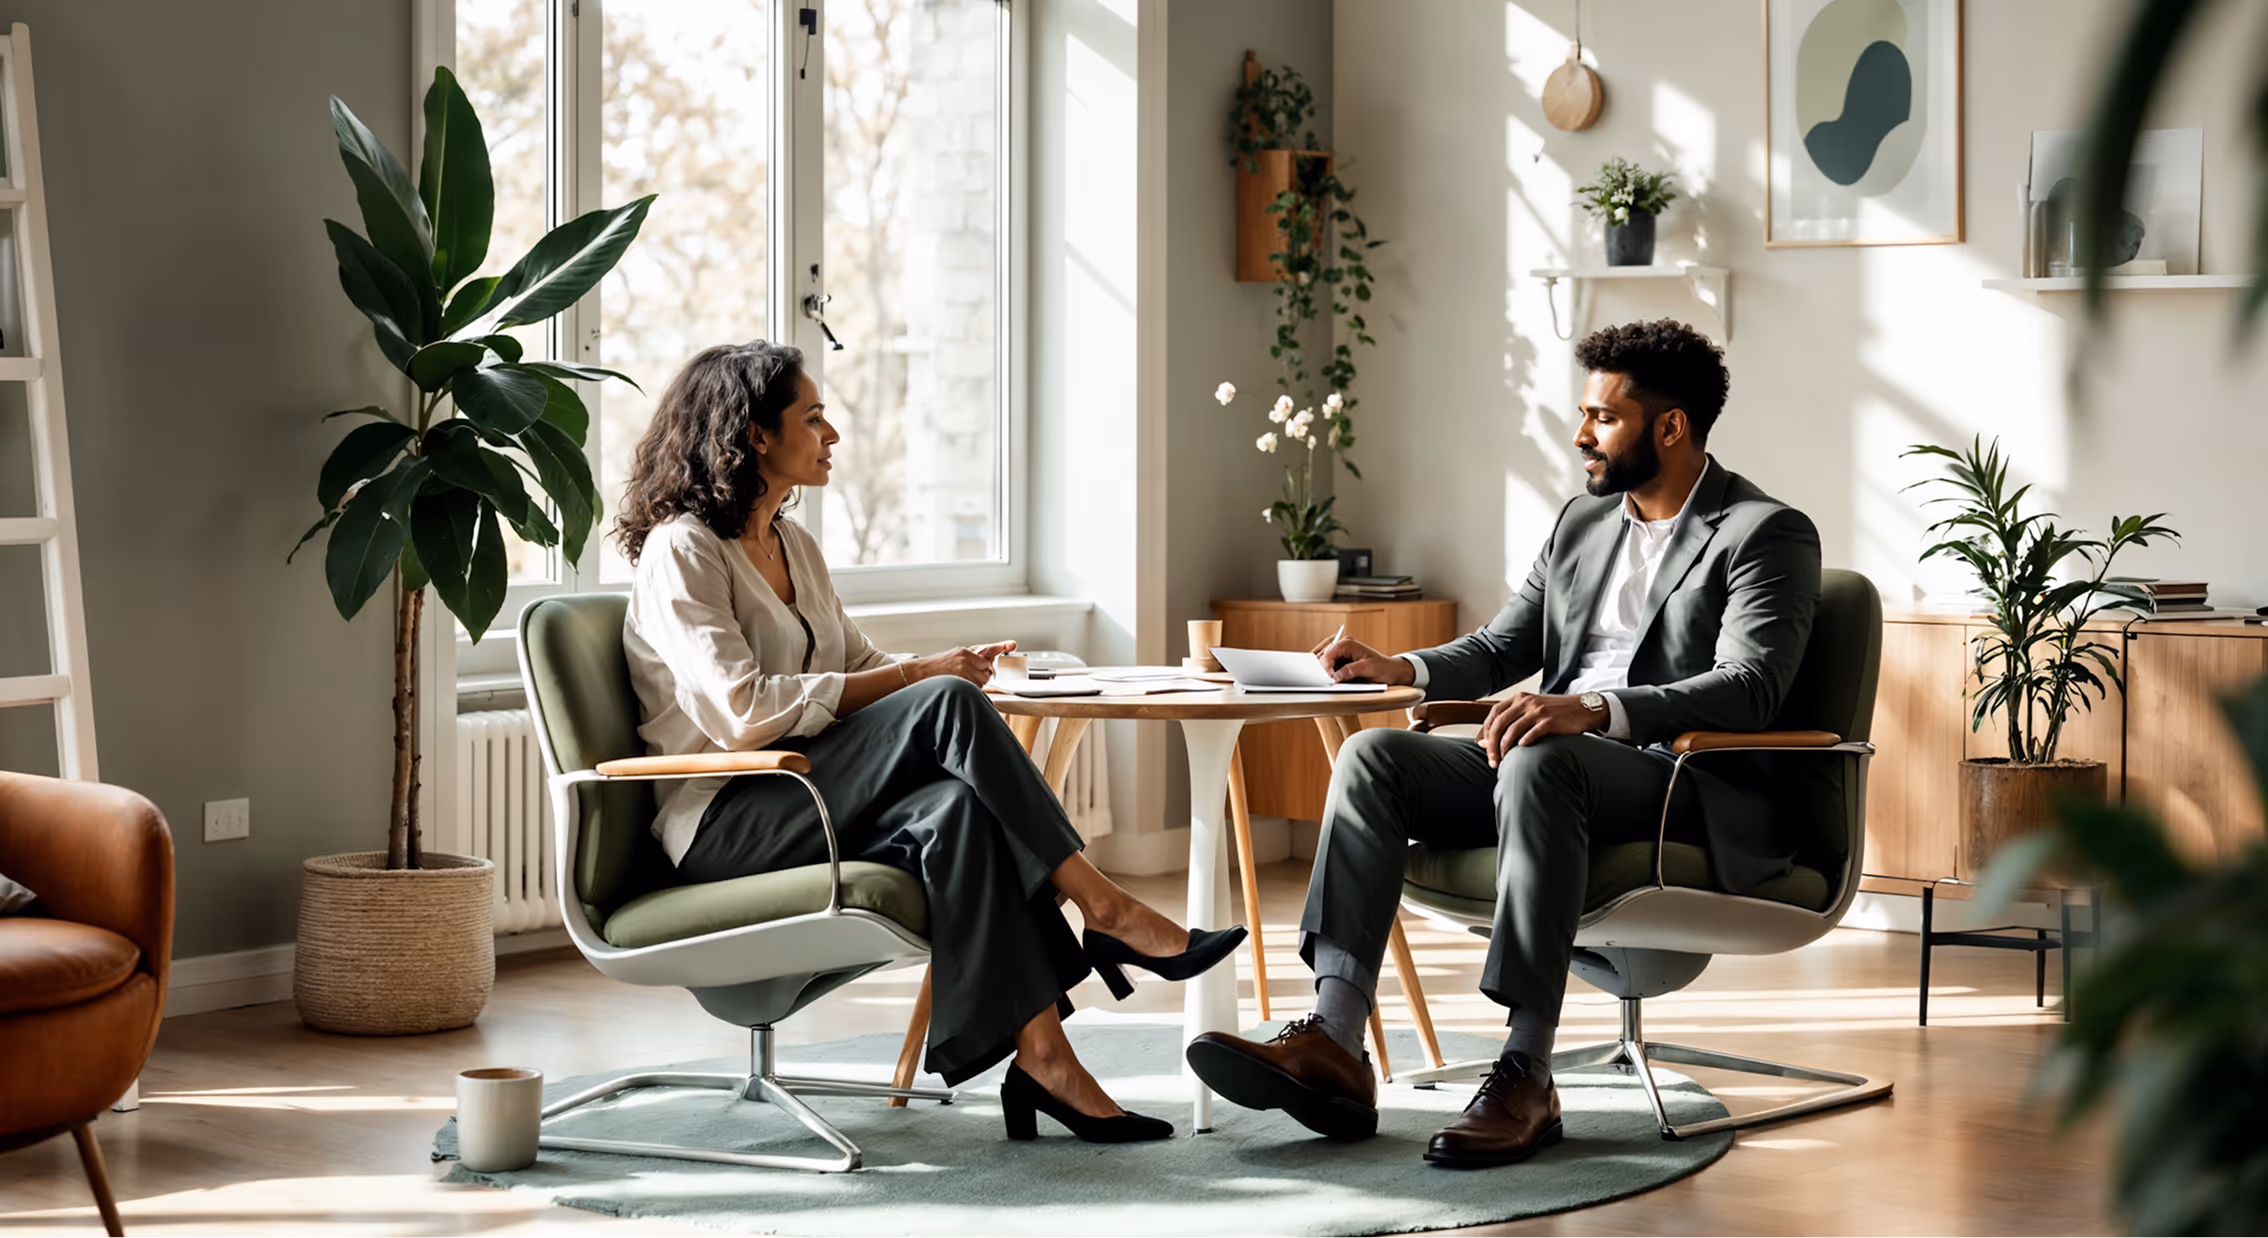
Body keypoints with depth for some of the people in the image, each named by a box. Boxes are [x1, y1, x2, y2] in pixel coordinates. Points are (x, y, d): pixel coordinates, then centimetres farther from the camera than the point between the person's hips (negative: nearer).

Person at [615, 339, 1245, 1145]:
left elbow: (858, 667, 21)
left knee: (955, 810, -27)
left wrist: (942, 668, -3)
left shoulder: (792, 546, 19)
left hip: (802, 801, 8)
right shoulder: (681, 551, -8)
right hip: (723, 824, -8)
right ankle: (1104, 910, -24)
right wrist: (917, 680, -18)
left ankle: (1040, 1055, -34)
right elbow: (742, 713, -20)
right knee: (948, 708, -27)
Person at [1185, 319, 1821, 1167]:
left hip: (1691, 788, -7)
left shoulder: (1768, 535, -4)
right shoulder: (1581, 522, 20)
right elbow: (1500, 651, 23)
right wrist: (1402, 671, 1)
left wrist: (1593, 708, -34)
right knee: (1373, 757, -16)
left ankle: (1526, 1078, -38)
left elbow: (1749, 688, -19)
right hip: (1547, 764, 8)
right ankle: (1333, 1047, -28)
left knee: (1538, 762, -39)